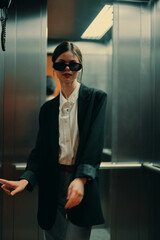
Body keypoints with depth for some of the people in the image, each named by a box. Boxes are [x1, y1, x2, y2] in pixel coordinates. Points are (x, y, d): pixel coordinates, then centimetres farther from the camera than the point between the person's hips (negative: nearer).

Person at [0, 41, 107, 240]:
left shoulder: (96, 98, 0)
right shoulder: (47, 108, 12)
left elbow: (95, 141, -12)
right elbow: (40, 149, 6)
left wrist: (81, 179, -26)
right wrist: (26, 179, -13)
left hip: (82, 185, -4)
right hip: (52, 187, 4)